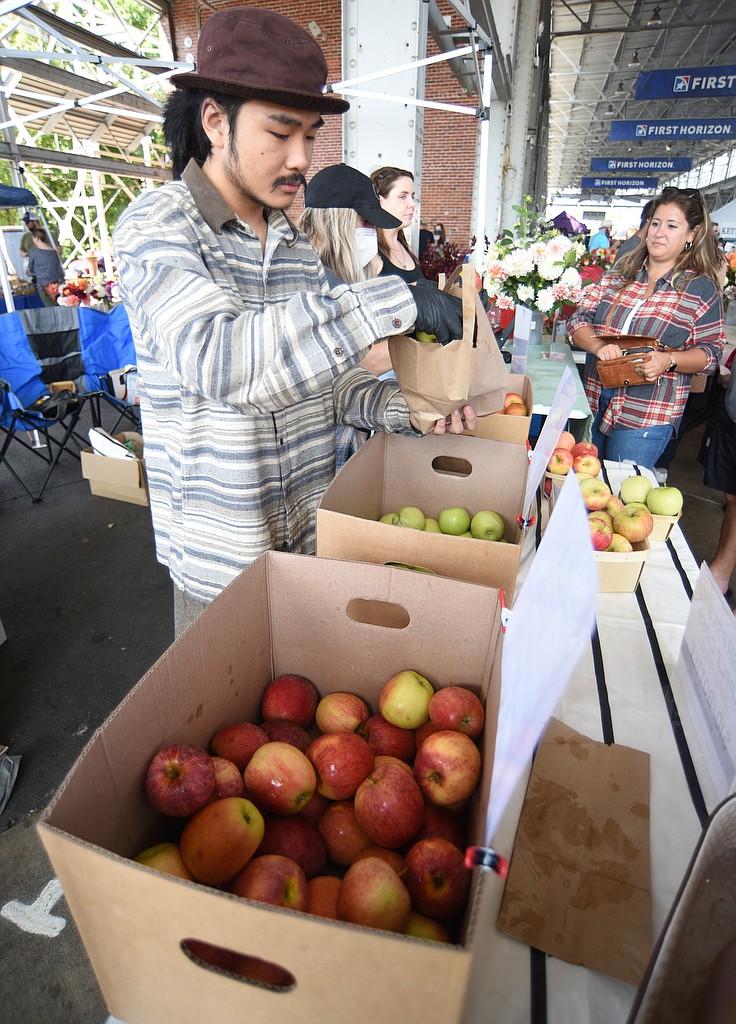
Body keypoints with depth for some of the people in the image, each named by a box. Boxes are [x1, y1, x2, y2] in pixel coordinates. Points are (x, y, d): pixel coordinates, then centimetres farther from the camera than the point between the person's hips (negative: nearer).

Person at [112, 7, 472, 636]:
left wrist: (408, 409, -13)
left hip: (312, 536, 6)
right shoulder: (156, 225, -12)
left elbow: (332, 377, 7)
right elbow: (219, 358, -32)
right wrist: (394, 302, -31)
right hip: (220, 558, -5)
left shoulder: (298, 242, 7)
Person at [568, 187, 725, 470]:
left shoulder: (702, 289, 0)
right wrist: (599, 345, -18)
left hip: (646, 417, -3)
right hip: (593, 403, 4)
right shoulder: (618, 275, 9)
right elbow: (578, 320, 3)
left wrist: (669, 360, -21)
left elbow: (709, 352, -1)